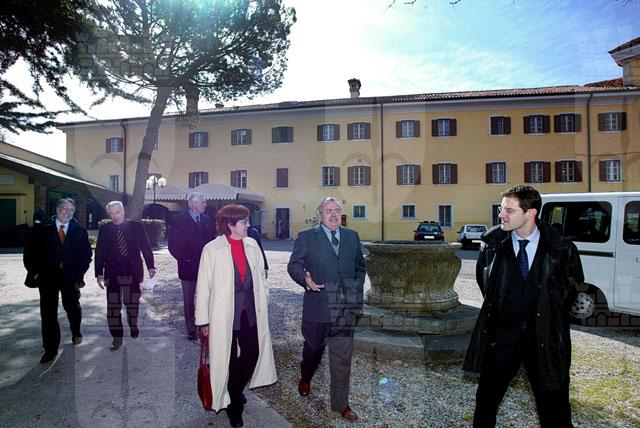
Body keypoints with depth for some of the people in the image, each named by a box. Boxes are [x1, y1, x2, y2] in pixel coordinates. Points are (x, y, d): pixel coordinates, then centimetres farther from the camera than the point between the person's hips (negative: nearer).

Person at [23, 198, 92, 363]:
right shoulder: (42, 229, 2)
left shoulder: (79, 231, 3)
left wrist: (79, 273, -2)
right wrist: (34, 271, -2)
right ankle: (50, 349, 15)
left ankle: (76, 332, 39)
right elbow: (30, 252, 5)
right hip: (47, 277, 0)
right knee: (48, 313, 4)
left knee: (73, 308, 8)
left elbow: (86, 254, 5)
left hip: (70, 277, 0)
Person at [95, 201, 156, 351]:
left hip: (132, 272, -1)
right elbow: (99, 253, 7)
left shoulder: (136, 226, 2)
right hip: (112, 274, 1)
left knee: (132, 303, 5)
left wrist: (150, 266, -2)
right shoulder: (104, 229, 5)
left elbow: (146, 247, 3)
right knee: (113, 307, 2)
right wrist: (99, 273, 1)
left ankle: (133, 325, 34)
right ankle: (117, 339, 15)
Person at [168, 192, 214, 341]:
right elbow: (173, 246, -7)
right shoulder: (179, 221, -6)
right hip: (189, 267, -3)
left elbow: (211, 240, 10)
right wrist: (185, 260, -10)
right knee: (189, 300, 9)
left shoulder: (207, 220, 7)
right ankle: (191, 330, 20)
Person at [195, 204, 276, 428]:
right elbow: (203, 286, -8)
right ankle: (234, 405, 35)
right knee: (228, 359, 10)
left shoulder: (252, 245, 0)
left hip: (251, 310, 4)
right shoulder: (212, 249, -12)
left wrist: (262, 306, 8)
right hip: (224, 313, -4)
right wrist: (203, 321, -5)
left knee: (253, 353, 11)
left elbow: (260, 277, 8)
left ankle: (237, 390, 42)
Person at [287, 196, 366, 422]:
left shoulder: (352, 236, 8)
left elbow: (360, 267, 16)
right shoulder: (306, 237, -3)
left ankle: (341, 404, 25)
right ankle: (305, 379, 51)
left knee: (342, 357, 7)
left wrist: (357, 290, 5)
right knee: (313, 347, 20)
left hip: (345, 306, 2)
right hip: (317, 304, -2)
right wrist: (305, 279, -22)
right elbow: (294, 264, -3)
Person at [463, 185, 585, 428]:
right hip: (502, 332, 1)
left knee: (553, 407, 12)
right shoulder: (492, 242, -5)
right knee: (486, 398, 11)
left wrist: (552, 316, 10)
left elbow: (573, 285, 10)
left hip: (545, 336, -1)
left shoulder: (560, 248, -9)